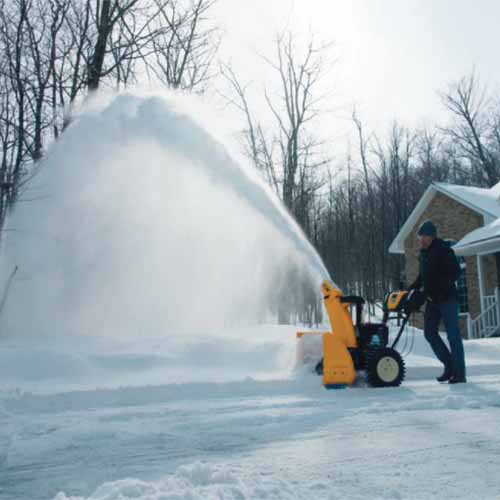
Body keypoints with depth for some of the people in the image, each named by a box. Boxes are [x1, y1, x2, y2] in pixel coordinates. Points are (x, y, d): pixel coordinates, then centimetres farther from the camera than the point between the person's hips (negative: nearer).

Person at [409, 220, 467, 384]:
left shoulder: (443, 250, -11)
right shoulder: (423, 253, 13)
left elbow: (456, 272, -18)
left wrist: (437, 288, -24)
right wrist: (412, 289, 11)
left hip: (447, 298, -8)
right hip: (432, 300, 8)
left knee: (453, 334, -5)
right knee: (430, 333, 6)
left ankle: (459, 373, 0)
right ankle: (450, 365, 18)